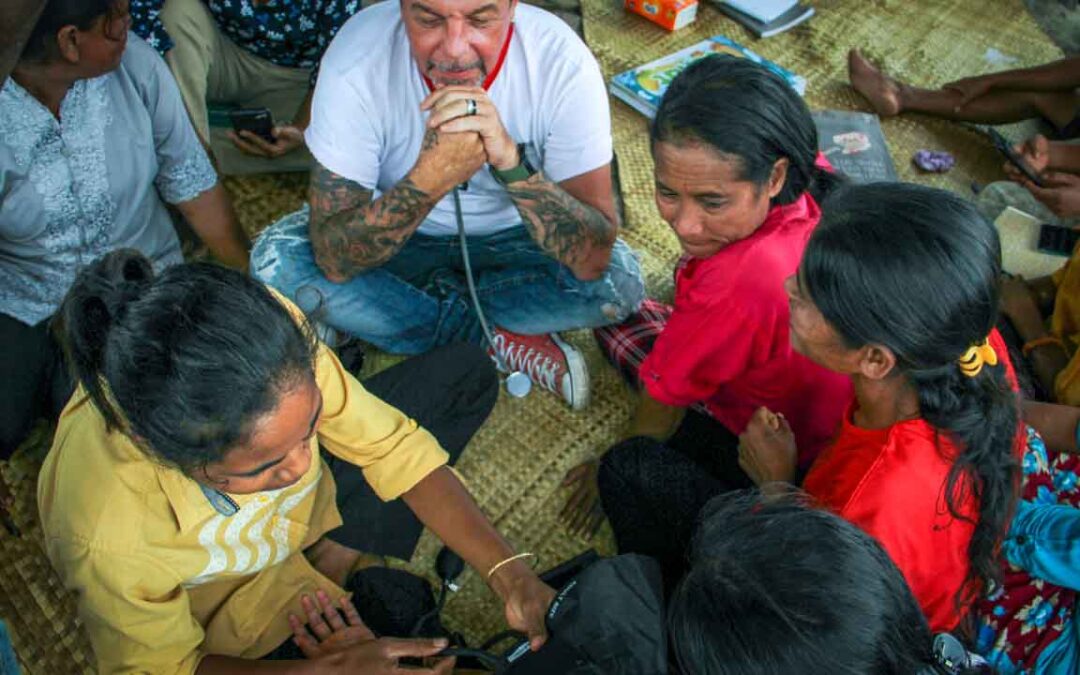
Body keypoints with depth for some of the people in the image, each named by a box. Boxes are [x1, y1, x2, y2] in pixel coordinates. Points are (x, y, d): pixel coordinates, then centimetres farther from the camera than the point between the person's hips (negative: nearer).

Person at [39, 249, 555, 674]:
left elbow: (391, 444, -22)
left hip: (307, 506, 4)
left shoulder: (271, 336, -35)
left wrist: (508, 573, -29)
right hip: (237, 604, -3)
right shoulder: (106, 540, -42)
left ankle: (336, 556, -2)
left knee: (466, 371, 1)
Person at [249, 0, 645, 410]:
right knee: (277, 259, -25)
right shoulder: (357, 57, -28)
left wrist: (511, 160, -46)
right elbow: (334, 260, -31)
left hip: (511, 239, 1)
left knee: (619, 283, -26)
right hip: (403, 240, 0)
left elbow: (593, 259, -31)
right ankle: (496, 339, -10)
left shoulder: (562, 61, -27)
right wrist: (431, 178, -46)